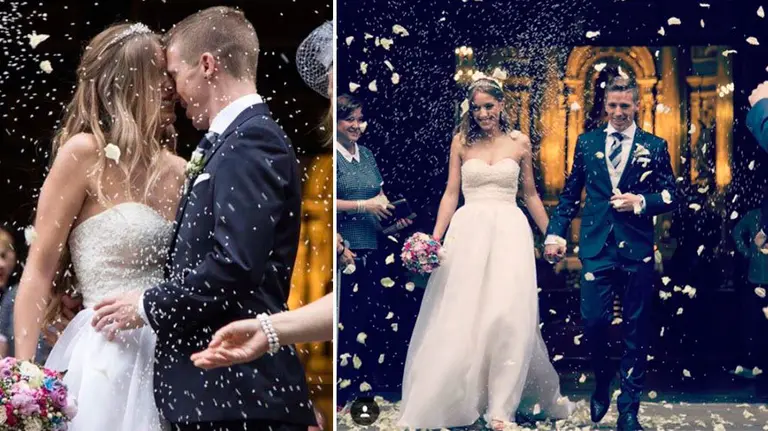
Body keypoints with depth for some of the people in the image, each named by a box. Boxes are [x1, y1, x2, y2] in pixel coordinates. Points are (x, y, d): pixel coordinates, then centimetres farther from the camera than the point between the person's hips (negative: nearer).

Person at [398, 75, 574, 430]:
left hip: (509, 230, 0)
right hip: (469, 230, 0)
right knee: (460, 315, -1)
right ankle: (455, 400, 9)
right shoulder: (461, 141, 7)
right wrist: (434, 238, -2)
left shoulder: (519, 143, 8)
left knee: (508, 314, -9)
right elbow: (451, 194, 6)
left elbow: (531, 194, 15)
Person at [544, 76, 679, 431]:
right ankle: (602, 385, 21)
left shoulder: (654, 146, 7)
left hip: (637, 249, 0)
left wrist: (641, 201, -12)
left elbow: (671, 198, 5)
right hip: (596, 246, 1)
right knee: (594, 321, -8)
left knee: (636, 330, 3)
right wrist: (556, 232, 5)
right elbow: (570, 194, 14)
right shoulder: (587, 142, 11)